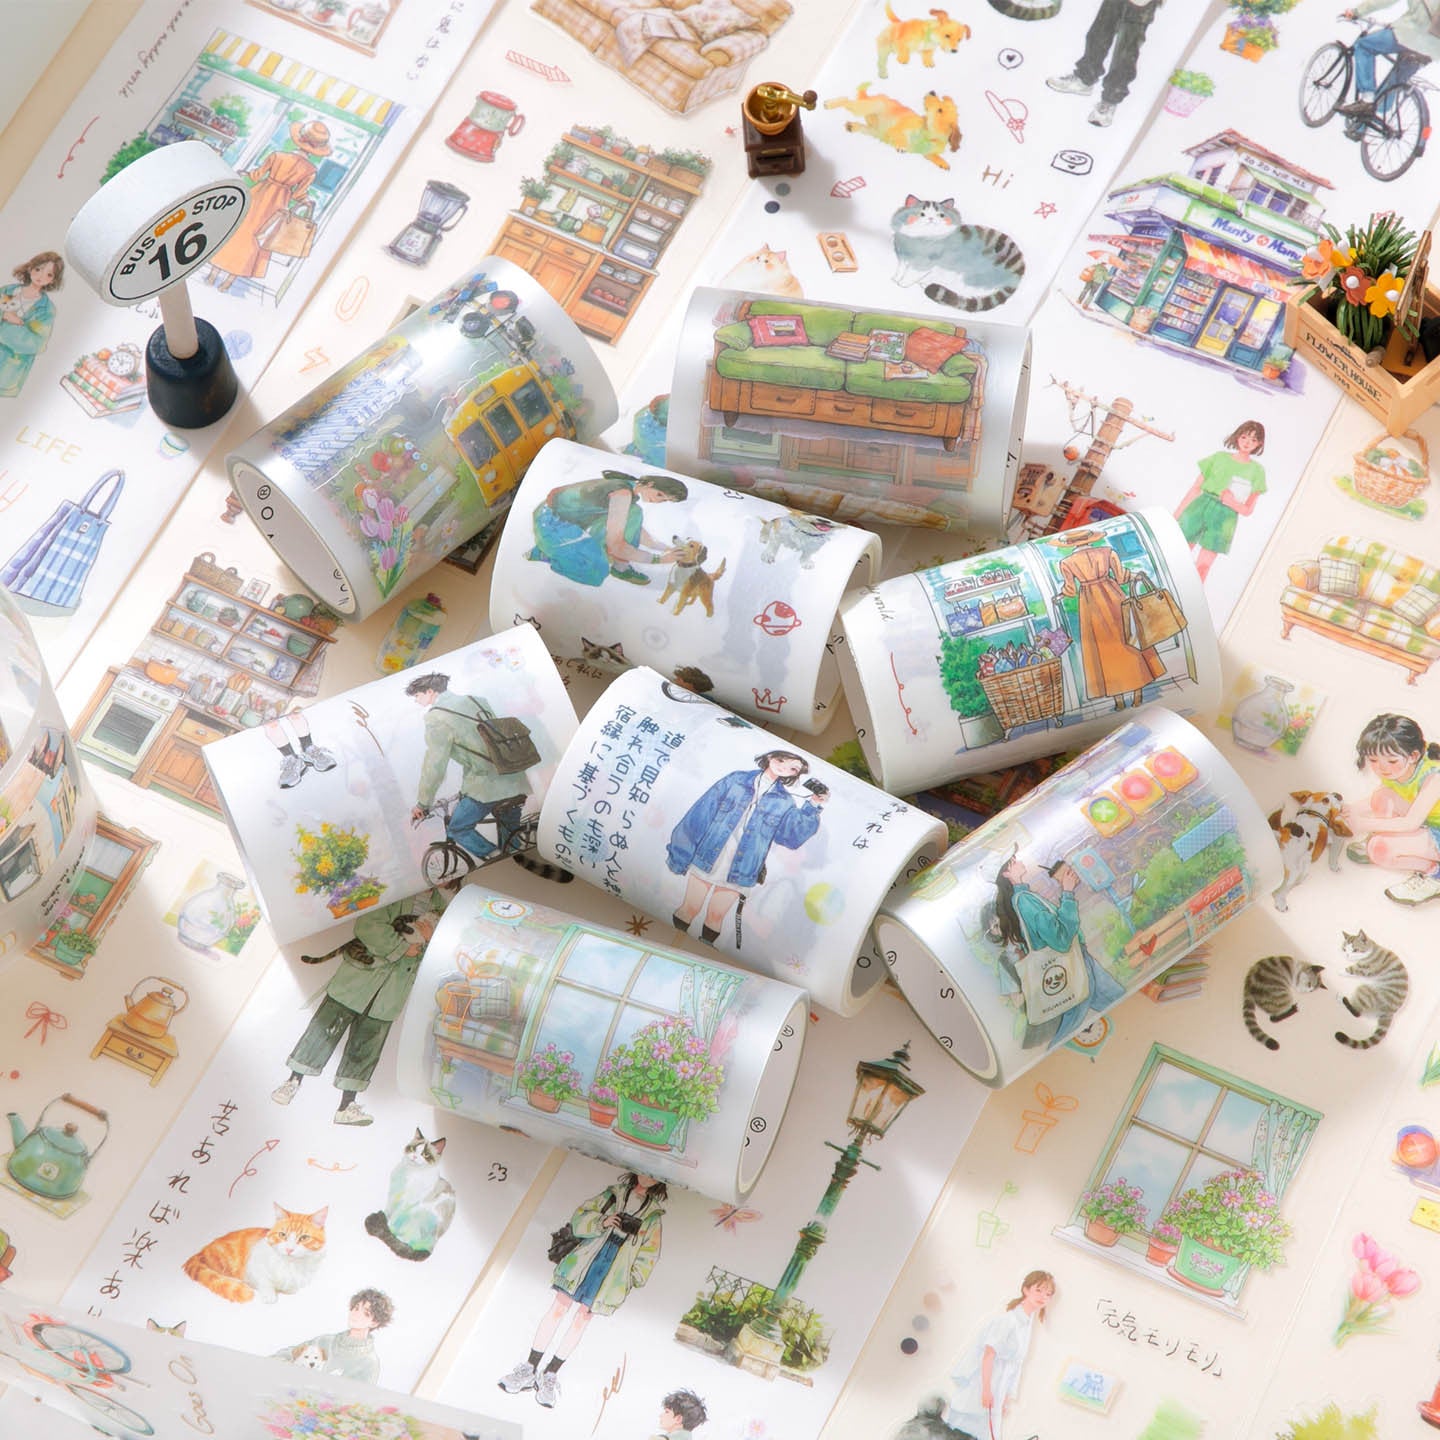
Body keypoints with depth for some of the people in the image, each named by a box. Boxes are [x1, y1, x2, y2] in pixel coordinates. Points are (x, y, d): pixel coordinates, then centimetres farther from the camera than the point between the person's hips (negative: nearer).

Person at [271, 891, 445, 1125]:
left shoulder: (441, 906, 10)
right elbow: (367, 925, -17)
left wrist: (429, 938, -11)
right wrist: (401, 947, -16)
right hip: (359, 974, -4)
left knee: (365, 1049, 7)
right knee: (324, 1029, 2)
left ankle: (346, 1106, 12)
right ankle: (294, 1081, 16)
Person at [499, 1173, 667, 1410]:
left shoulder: (654, 1215, 9)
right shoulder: (613, 1193, 10)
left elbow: (648, 1255, 11)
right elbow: (579, 1217, 5)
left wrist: (633, 1281, 1)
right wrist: (600, 1223, -13)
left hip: (612, 1274, 0)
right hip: (584, 1259, 0)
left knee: (582, 1317, -2)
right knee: (559, 1308, -4)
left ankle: (550, 1374, 6)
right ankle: (529, 1368, 2)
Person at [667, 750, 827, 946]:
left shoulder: (784, 802, 6)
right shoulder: (736, 780, 1)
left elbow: (793, 836, -7)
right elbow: (701, 814, 0)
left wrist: (812, 807, -14)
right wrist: (680, 852, -2)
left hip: (738, 874, 1)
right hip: (706, 861, -1)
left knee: (716, 916, 9)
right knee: (689, 909, 4)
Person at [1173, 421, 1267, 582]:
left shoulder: (1256, 470, 6)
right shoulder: (1220, 457, 7)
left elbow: (1248, 509, 8)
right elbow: (1195, 488, 7)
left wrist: (1232, 503, -13)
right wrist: (1176, 515, 2)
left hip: (1224, 519, 0)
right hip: (1199, 507, 1)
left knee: (1203, 566, -6)